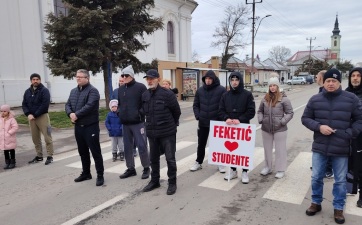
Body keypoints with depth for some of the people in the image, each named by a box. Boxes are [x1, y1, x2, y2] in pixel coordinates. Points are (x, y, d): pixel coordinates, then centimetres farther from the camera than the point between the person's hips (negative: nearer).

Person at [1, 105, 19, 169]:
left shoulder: (11, 119, -11)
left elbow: (15, 127, -17)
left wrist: (9, 132, -22)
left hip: (10, 139, -5)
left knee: (11, 150, 6)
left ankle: (12, 162, 16)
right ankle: (7, 163, 22)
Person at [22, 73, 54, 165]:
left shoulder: (44, 90, -6)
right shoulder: (27, 92, 12)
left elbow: (45, 105, -14)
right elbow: (24, 104, 10)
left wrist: (35, 115, -15)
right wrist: (28, 114, -8)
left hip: (42, 116, -6)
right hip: (31, 118, 6)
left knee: (47, 137, -4)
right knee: (35, 138, 11)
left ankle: (50, 156, 3)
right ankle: (39, 156, 22)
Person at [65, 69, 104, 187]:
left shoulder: (92, 91, -11)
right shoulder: (73, 91, 15)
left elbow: (89, 106, -22)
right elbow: (68, 105, 10)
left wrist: (76, 115, -18)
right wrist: (70, 114, -10)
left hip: (90, 126, -8)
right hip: (78, 126, 8)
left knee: (95, 151, -3)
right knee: (82, 151, 17)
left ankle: (100, 175, 6)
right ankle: (86, 173, 30)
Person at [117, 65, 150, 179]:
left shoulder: (140, 87, -7)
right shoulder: (121, 89, 13)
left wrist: (140, 113, -15)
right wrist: (119, 112, 7)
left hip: (138, 122, -6)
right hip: (125, 123, 6)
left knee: (142, 146, -2)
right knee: (127, 147, 12)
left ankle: (146, 168, 15)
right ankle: (130, 169, 25)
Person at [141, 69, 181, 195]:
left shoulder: (167, 94, -13)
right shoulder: (145, 95, 4)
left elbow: (177, 111, -4)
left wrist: (171, 124, 7)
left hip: (167, 132, -5)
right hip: (151, 132, 6)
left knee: (170, 158, 3)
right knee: (153, 158, 16)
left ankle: (172, 183, 19)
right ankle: (154, 181, 32)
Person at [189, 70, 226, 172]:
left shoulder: (221, 90, -8)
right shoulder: (200, 90, 3)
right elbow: (196, 105, 9)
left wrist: (222, 118, -13)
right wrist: (198, 116, -4)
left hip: (217, 122, -3)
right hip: (203, 122, 3)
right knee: (201, 144, 12)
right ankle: (198, 162, 27)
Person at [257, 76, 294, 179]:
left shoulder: (283, 99, -8)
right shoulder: (265, 99, 4)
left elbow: (290, 113, -5)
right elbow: (260, 111, 15)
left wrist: (282, 122, -15)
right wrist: (260, 119, 0)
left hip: (279, 129, -4)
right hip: (266, 129, 4)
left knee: (280, 150, 6)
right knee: (267, 149, 17)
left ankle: (280, 170, 21)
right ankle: (267, 167, 34)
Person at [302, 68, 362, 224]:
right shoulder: (315, 99, 1)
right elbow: (305, 118, 5)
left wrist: (348, 134, -10)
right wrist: (319, 127, -12)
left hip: (341, 149, -1)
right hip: (319, 147, 1)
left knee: (340, 181, 12)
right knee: (316, 178, 12)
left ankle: (338, 208, 31)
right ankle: (316, 203, 33)